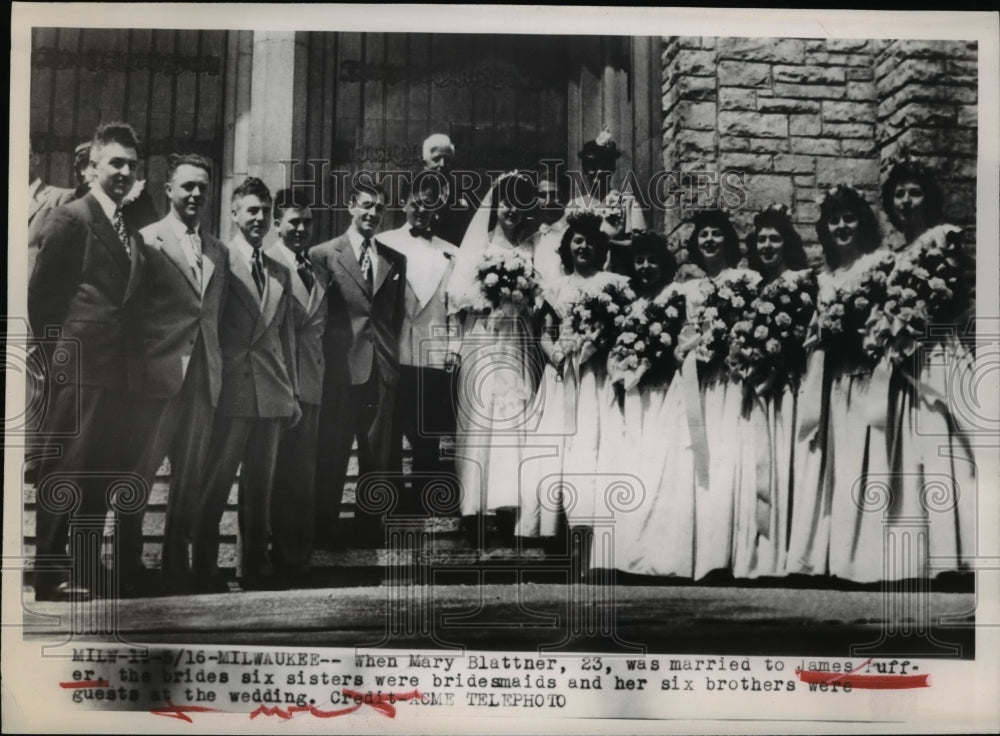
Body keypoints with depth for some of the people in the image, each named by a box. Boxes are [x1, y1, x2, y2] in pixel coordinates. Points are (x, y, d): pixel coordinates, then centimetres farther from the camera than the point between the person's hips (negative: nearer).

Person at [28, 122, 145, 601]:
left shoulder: (130, 231, 17)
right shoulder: (69, 220, -6)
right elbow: (41, 294, -9)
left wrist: (130, 361, 12)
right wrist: (53, 355, -7)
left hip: (116, 372, 8)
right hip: (78, 369, -7)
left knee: (100, 474, 12)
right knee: (65, 472, -1)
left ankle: (86, 570, 23)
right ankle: (49, 574, 8)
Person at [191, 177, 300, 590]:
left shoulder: (281, 273, 16)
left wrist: (293, 392, 16)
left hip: (271, 394, 6)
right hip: (230, 392, -5)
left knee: (260, 486, 11)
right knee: (215, 485, 1)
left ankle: (255, 566, 20)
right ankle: (205, 568, 11)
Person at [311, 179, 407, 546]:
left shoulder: (395, 259, 12)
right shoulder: (324, 254, 0)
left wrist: (390, 348, 8)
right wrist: (326, 357, -5)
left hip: (383, 368, 4)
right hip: (341, 367, -4)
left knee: (377, 454, 9)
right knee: (332, 455, 2)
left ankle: (368, 527, 20)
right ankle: (325, 530, 13)